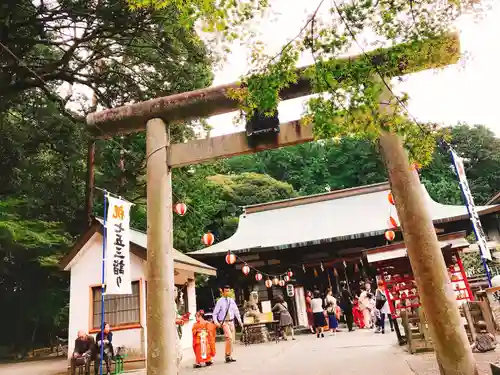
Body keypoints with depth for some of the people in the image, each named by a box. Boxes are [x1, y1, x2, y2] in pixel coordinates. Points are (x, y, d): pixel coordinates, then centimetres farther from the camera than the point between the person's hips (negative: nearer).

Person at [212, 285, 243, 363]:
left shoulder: (231, 301, 6)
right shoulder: (220, 301, -7)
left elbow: (236, 311, 12)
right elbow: (215, 313, -5)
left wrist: (240, 321, 8)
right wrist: (216, 322, -19)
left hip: (231, 321, 6)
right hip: (224, 322, -5)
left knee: (233, 339, 9)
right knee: (229, 338, -20)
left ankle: (230, 356, 23)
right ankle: (227, 356, -6)